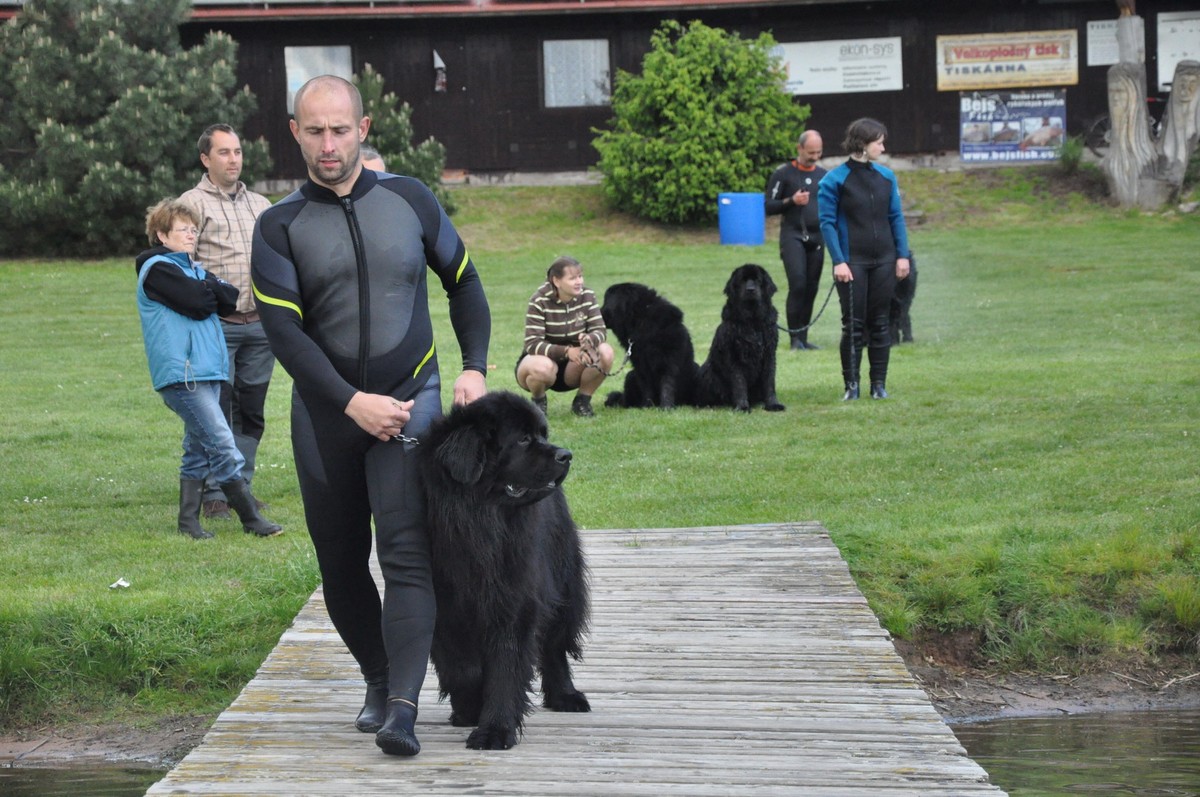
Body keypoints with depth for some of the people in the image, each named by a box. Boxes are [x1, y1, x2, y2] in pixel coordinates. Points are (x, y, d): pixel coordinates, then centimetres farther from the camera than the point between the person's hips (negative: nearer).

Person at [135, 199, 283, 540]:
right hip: (181, 374, -9)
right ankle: (252, 518, -7)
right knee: (222, 446, -10)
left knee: (199, 448, 10)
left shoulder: (193, 268, 20)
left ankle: (188, 520, 14)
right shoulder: (158, 269, -6)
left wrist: (208, 288, -8)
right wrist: (211, 289, 3)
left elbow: (229, 299, 8)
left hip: (207, 370, 9)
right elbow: (198, 303, -16)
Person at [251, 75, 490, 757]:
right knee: (340, 559, 9)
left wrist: (476, 367, 3)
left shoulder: (409, 200, 4)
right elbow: (284, 329, -8)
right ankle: (378, 680, 27)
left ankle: (403, 708, -21)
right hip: (324, 411, 2)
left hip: (409, 399, -1)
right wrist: (352, 402, -17)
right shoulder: (280, 227, 0)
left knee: (406, 552, -15)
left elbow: (464, 282, 16)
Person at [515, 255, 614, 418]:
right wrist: (566, 351, -40)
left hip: (572, 366, 4)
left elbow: (600, 331, -13)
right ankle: (538, 401, -5)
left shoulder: (587, 297, -8)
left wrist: (589, 339, -38)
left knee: (605, 352, -25)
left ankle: (582, 401, -2)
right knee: (543, 367, -41)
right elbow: (533, 344, -25)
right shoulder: (539, 302, -19)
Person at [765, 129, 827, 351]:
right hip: (793, 235, -5)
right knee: (798, 284, -16)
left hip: (817, 237, 5)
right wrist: (791, 201, -16)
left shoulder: (824, 176, 15)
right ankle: (795, 337, -12)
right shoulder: (783, 174, 1)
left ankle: (803, 337, 9)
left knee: (811, 288, 3)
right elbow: (768, 207, -1)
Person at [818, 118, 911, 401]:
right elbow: (827, 223, -8)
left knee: (879, 323, 7)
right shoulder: (834, 180, -6)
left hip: (884, 261, 4)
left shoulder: (886, 176, 7)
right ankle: (851, 385, 6)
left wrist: (902, 255, 3)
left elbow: (896, 217, 10)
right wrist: (838, 261, -15)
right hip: (852, 262, -4)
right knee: (853, 325, -1)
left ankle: (879, 383, 13)